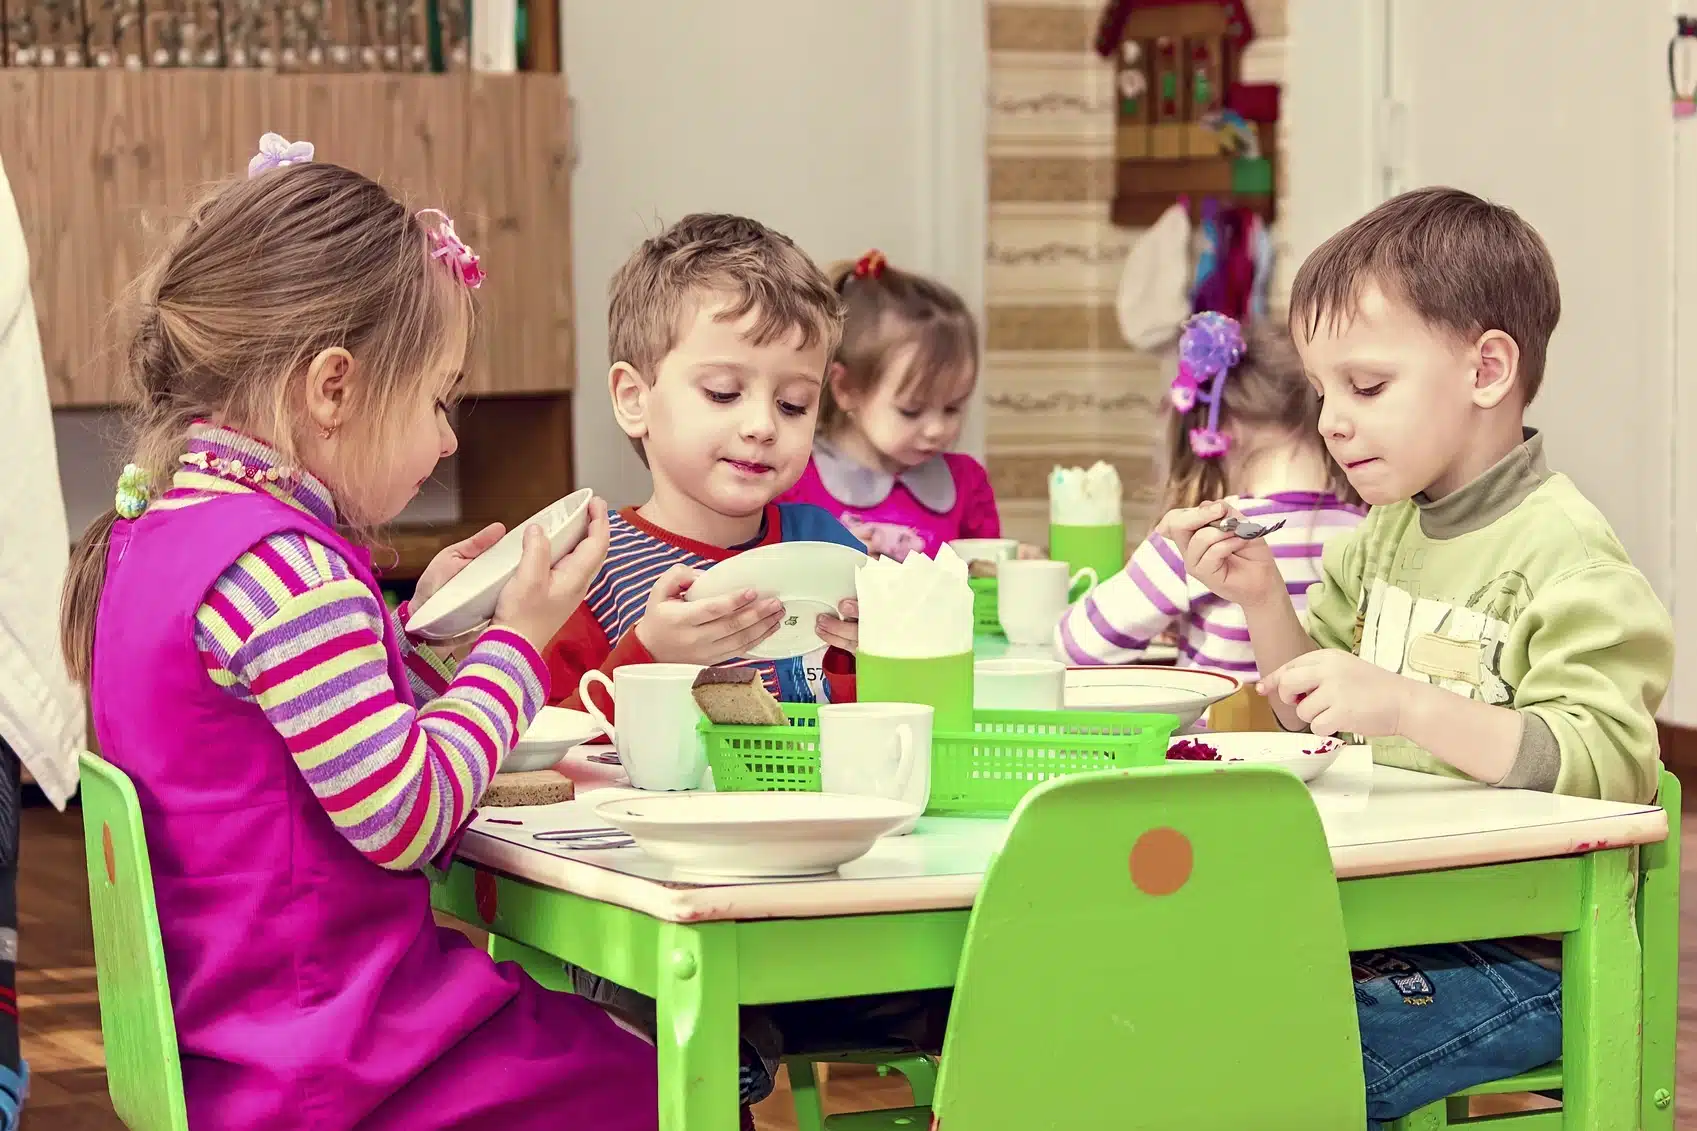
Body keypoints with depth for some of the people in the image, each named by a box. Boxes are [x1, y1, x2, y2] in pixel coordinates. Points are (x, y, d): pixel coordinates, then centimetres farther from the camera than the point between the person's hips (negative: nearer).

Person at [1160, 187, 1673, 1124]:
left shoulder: (1562, 553, -14)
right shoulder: (1387, 533, 12)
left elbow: (1607, 763, -24)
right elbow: (1317, 713, 23)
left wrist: (1410, 707, -33)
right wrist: (1262, 599, 4)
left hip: (1520, 953, -8)